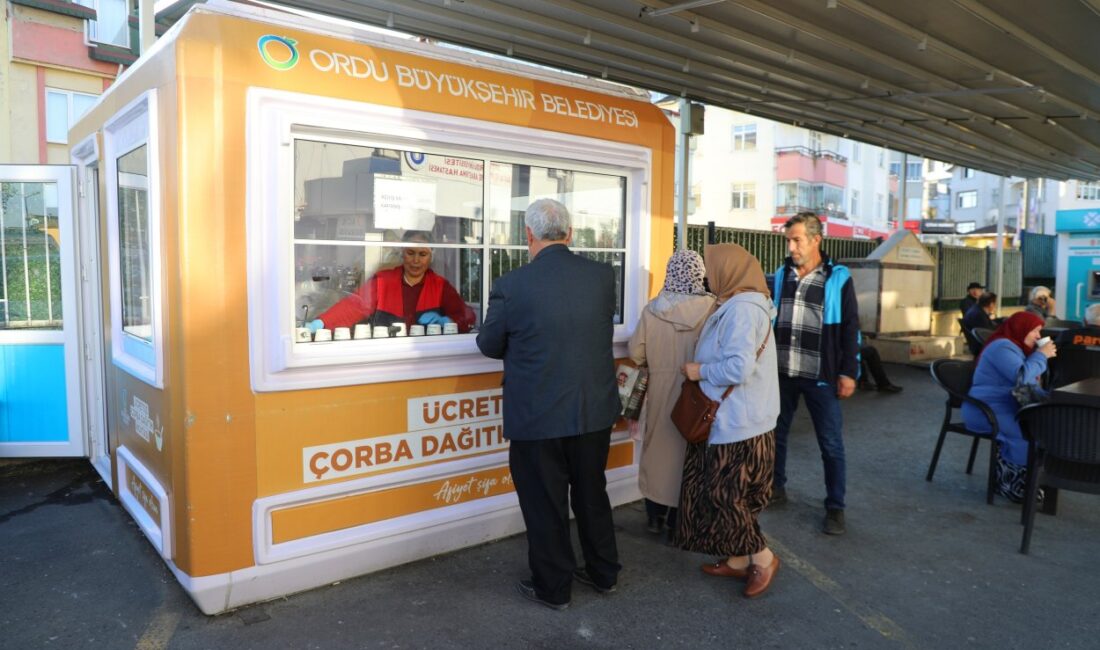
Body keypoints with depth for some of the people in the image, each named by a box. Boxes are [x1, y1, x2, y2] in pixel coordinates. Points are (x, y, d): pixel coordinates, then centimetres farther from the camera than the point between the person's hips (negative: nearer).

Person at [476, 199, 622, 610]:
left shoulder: (511, 286, -17)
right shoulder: (603, 276, -6)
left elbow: (489, 345, -3)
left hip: (538, 417, -4)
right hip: (595, 410, 4)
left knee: (545, 503, 12)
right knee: (592, 493, 21)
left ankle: (553, 588, 27)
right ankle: (603, 573, 37)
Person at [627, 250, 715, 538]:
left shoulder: (652, 309, -10)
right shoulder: (711, 309, -15)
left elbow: (636, 353, -6)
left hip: (660, 391, 1)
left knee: (658, 446, 16)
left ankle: (655, 515, 27)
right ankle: (678, 519, 22)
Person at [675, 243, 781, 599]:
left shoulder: (742, 309, -21)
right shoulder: (741, 306, 12)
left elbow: (739, 367, -28)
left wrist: (700, 371, -16)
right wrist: (704, 368, 12)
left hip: (737, 423, -10)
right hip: (734, 420, 10)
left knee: (723, 494, 3)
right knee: (721, 492, 16)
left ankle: (763, 557, 18)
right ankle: (738, 560, 27)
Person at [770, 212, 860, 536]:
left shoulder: (838, 278, -5)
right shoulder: (781, 275, 6)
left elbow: (850, 328, -5)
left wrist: (849, 372, -9)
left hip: (820, 376, -4)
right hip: (781, 372, 4)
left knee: (831, 444, 4)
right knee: (775, 434, 14)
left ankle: (835, 507, 17)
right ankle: (776, 488, 32)